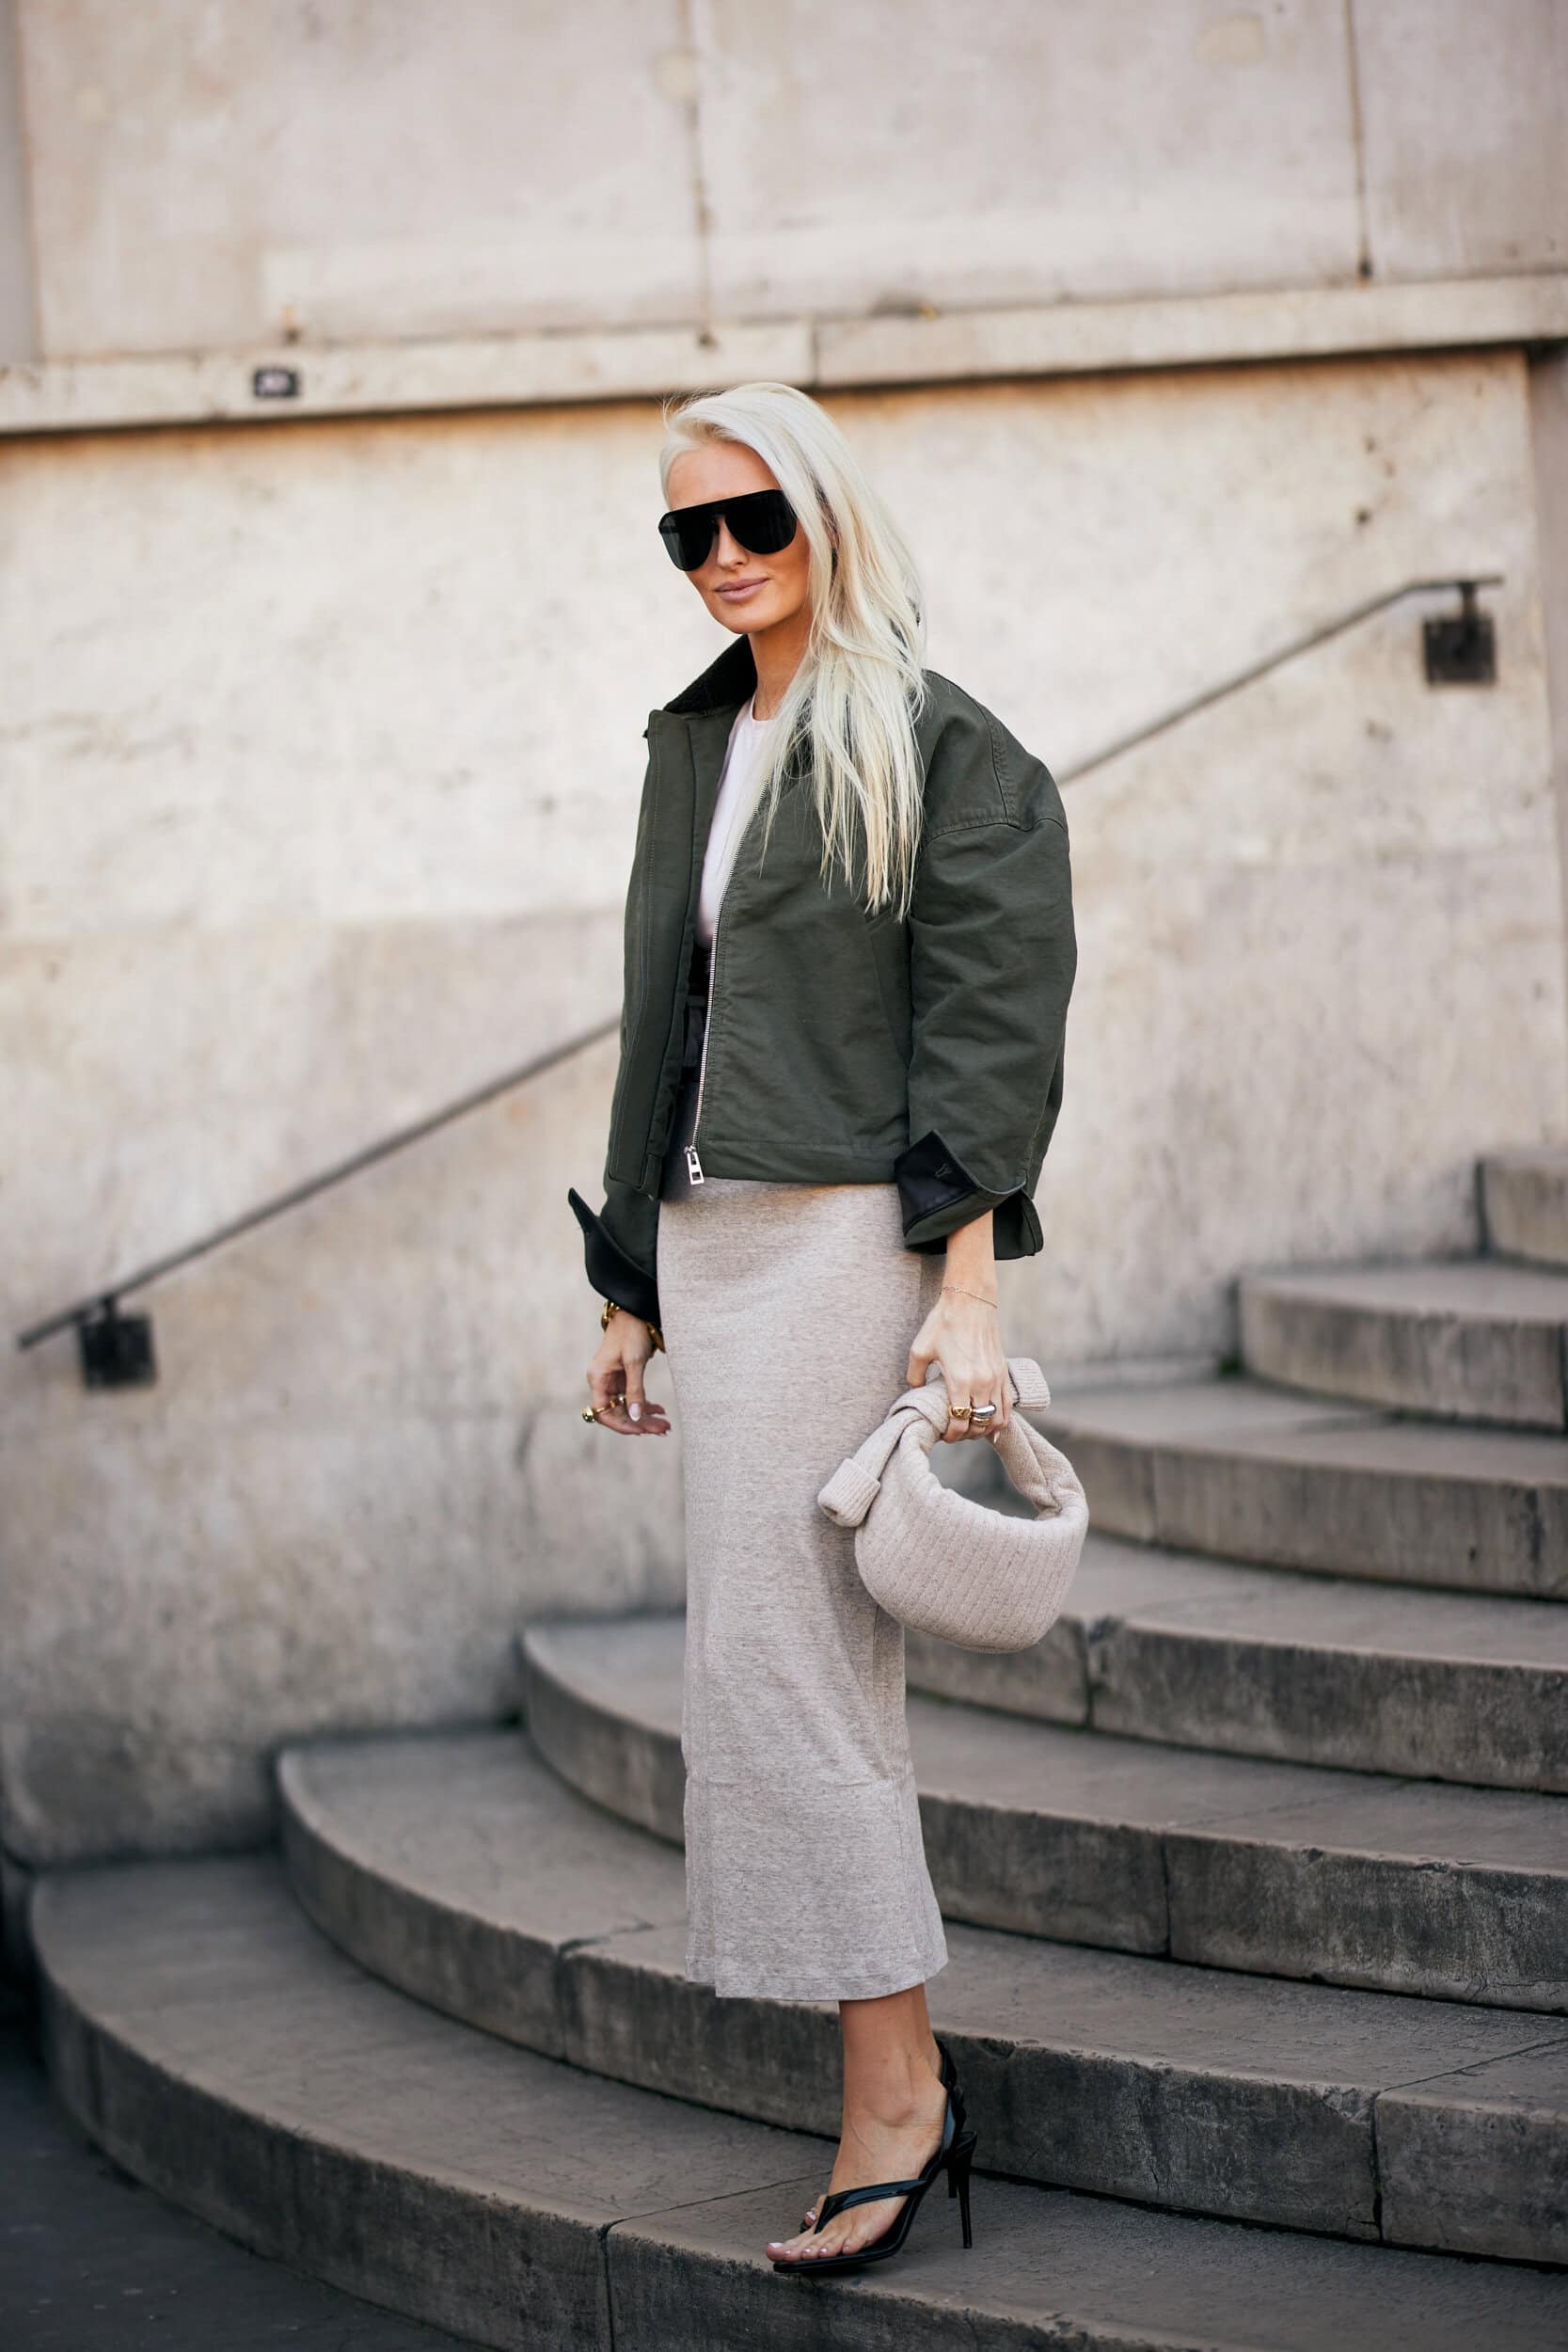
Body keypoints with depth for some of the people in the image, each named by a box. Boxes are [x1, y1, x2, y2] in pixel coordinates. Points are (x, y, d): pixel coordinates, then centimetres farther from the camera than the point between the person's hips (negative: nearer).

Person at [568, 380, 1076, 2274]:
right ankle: (908, 2093, 13)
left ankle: (891, 2097, -8)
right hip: (711, 1243, 8)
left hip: (848, 1238, -8)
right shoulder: (692, 748, 17)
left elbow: (989, 1032, -11)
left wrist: (968, 1288, -20)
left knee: (776, 1662, -13)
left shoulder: (941, 751, -5)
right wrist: (632, 1288, 19)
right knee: (818, 1675, 8)